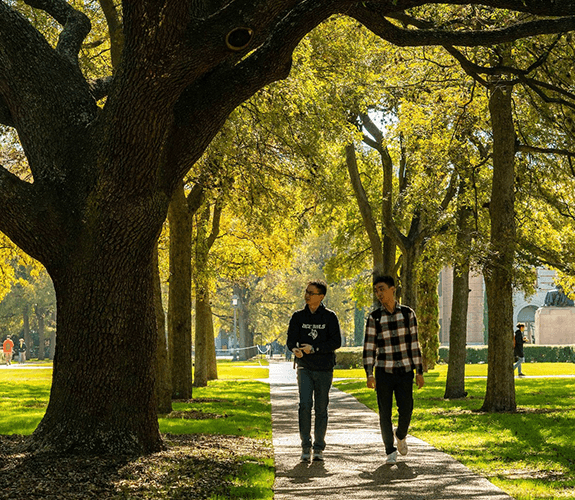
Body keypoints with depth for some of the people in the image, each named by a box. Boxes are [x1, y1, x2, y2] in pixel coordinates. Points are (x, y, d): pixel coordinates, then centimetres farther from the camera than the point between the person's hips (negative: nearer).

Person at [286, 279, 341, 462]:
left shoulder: (330, 317, 1)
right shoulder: (298, 316, 7)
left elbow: (336, 341, -5)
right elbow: (291, 339, 4)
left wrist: (314, 348, -17)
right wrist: (295, 349, -19)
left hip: (324, 369, 0)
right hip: (305, 367, 0)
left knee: (321, 409, 5)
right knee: (305, 404, -15)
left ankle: (319, 448, 16)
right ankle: (306, 446, -8)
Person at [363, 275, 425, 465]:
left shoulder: (408, 314, 3)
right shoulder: (374, 318, 0)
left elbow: (414, 343, 5)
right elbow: (369, 347, -2)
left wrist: (419, 372, 2)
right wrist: (369, 374, -10)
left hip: (405, 371, 0)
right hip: (384, 371, 0)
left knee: (406, 410, 0)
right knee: (385, 413, 0)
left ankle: (401, 435, 32)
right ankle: (390, 451, 12)